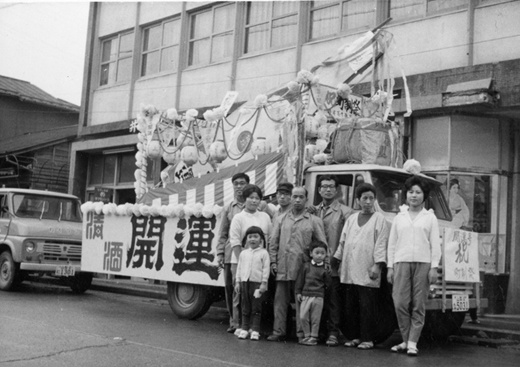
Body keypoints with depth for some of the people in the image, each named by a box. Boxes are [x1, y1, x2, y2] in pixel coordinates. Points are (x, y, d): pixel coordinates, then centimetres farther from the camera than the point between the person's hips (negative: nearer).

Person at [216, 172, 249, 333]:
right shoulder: (228, 208, 14)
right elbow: (223, 234, 13)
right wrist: (220, 253, 5)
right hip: (230, 254, 3)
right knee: (230, 287, 4)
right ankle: (234, 321, 13)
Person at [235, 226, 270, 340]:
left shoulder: (263, 253, 0)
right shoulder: (243, 253, 11)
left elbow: (266, 269, -3)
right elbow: (239, 268, 14)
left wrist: (264, 283, -8)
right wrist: (238, 282, 10)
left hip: (257, 283, -3)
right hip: (244, 282, 4)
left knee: (256, 308, 0)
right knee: (245, 308, 8)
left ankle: (255, 331, 4)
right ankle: (244, 329, 15)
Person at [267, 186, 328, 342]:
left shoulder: (314, 221, 6)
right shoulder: (281, 219, 12)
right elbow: (273, 242, 12)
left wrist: (324, 262, -4)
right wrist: (273, 261, 4)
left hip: (303, 268, -2)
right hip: (282, 268, 2)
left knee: (302, 301, 1)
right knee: (280, 300, 5)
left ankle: (301, 333, 7)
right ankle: (278, 331, 11)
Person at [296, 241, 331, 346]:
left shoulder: (325, 269, 2)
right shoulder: (306, 266, 7)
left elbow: (328, 283, 2)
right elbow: (300, 280, 10)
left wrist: (327, 274, -10)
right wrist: (298, 292, 7)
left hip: (318, 297, -2)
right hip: (306, 295, 2)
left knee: (315, 318, 3)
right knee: (303, 317, 0)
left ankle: (313, 337, 15)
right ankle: (307, 335, 16)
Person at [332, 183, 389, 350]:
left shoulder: (379, 219, 2)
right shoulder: (351, 219, 17)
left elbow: (381, 244, -5)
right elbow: (343, 242, 20)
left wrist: (377, 265, -14)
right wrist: (336, 260, 15)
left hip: (367, 273, -5)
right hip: (350, 272, 5)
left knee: (367, 308, -3)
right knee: (350, 307, 8)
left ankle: (367, 339, 4)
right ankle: (354, 337, 17)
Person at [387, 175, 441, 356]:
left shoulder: (430, 217, 12)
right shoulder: (399, 217, 17)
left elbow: (435, 244, 6)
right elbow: (392, 244, 15)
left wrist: (434, 267, -4)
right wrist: (390, 267, 7)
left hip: (423, 263, -1)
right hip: (401, 262, 2)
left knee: (418, 305, -4)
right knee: (400, 303, -6)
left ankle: (412, 343, 0)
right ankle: (406, 340, 6)